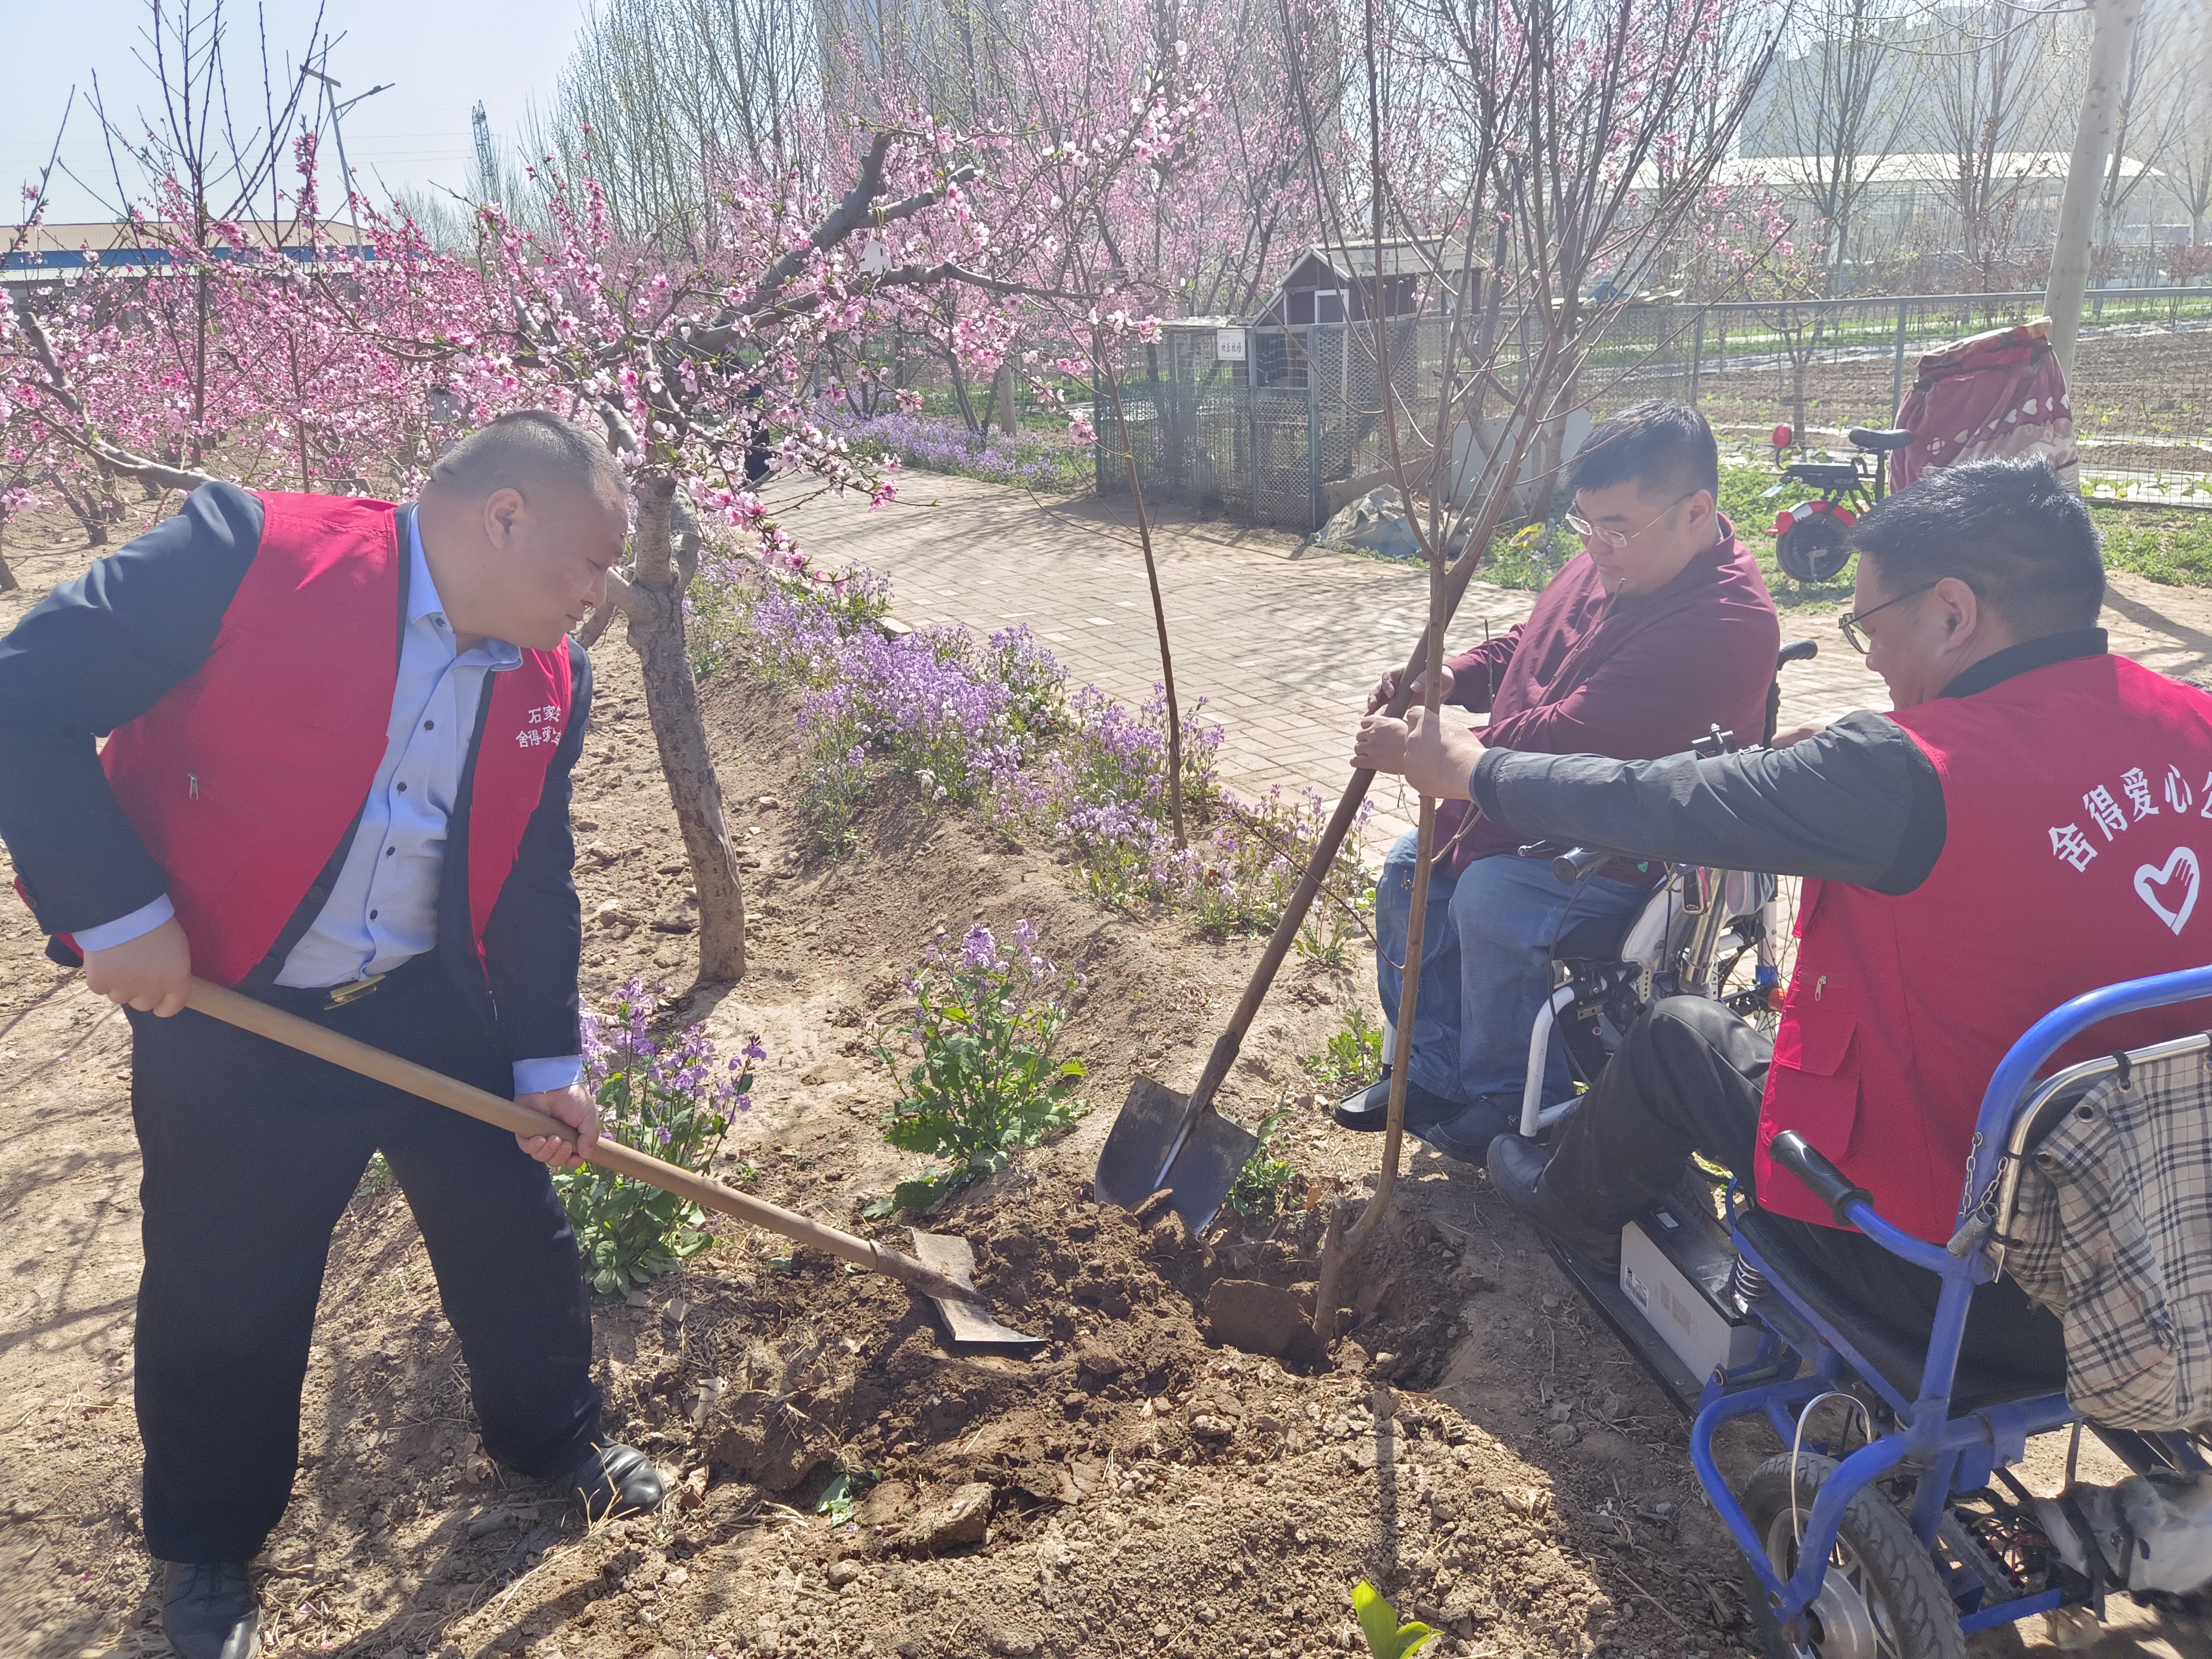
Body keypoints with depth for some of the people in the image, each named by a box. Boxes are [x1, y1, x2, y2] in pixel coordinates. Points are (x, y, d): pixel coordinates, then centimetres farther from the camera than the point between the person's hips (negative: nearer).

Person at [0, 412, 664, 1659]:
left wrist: (547, 1064, 6)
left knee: (517, 1234, 15)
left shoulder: (552, 678, -2)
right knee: (222, 1299, 11)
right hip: (227, 1014, -4)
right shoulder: (248, 554, -22)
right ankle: (210, 1554, 38)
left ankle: (553, 1436, 44)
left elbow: (537, 879, 6)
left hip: (435, 1009, 5)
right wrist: (117, 912, -22)